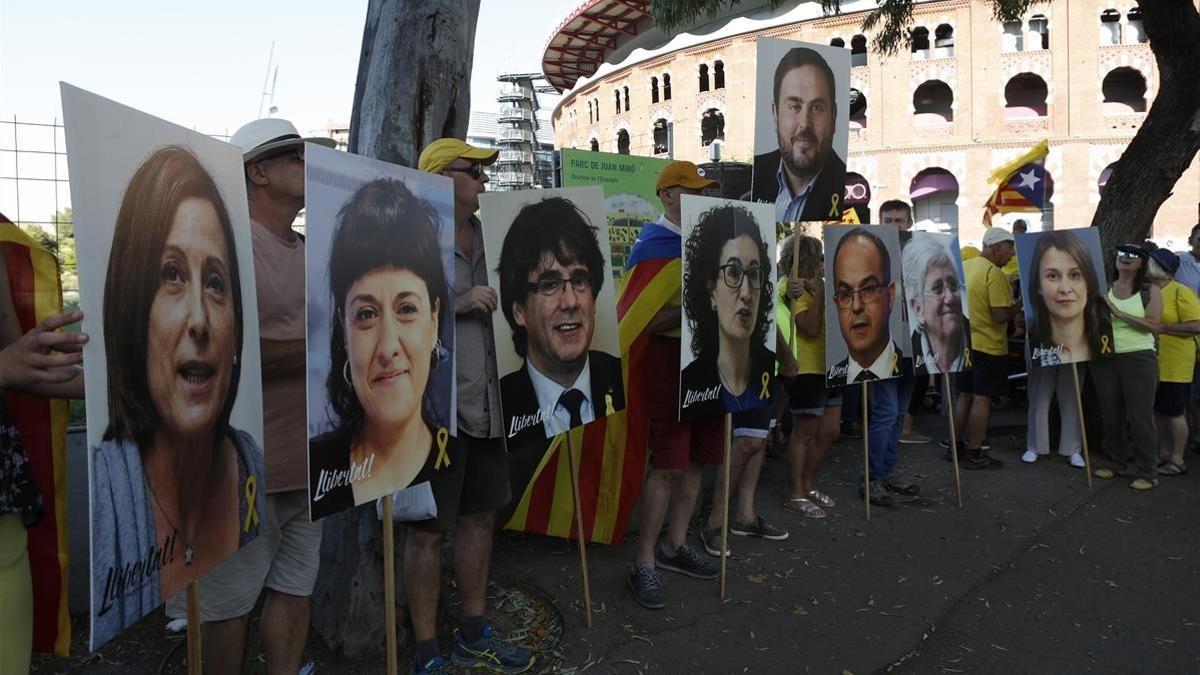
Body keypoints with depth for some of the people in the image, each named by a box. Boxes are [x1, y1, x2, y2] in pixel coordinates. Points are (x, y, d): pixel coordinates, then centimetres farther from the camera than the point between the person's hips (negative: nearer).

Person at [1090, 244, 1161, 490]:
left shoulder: (1151, 291, 1)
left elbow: (1153, 325, -12)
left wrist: (1118, 312, -17)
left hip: (1139, 359, -3)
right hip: (1104, 359, 3)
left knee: (1141, 417, -3)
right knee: (1110, 416, 11)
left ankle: (1146, 472, 5)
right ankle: (1116, 463, 24)